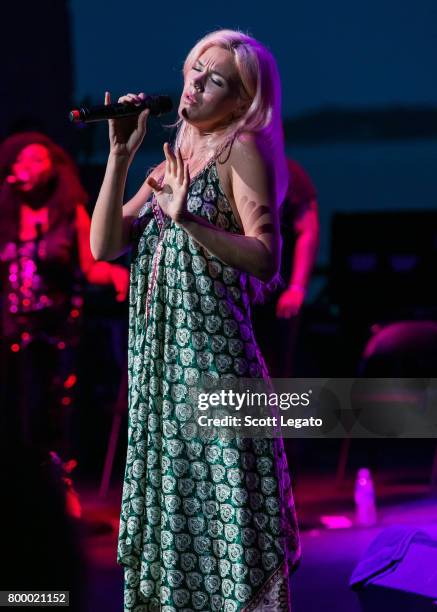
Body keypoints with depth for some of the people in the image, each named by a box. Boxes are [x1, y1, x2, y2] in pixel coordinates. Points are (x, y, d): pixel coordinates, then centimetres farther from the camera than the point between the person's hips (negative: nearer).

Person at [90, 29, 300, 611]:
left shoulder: (242, 151, -2)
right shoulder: (169, 164, 18)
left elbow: (265, 259, -14)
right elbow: (104, 245, 8)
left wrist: (189, 220, -26)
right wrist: (120, 155, 3)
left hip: (215, 353, -7)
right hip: (159, 360, 7)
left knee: (220, 504, -5)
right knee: (169, 498, 10)